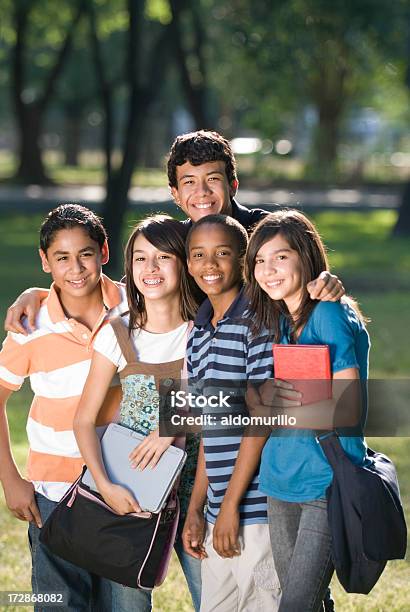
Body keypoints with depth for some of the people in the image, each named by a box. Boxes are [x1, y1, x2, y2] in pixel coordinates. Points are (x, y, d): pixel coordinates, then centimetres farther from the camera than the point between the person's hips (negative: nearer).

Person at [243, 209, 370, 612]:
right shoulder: (272, 321, 10)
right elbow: (254, 399, 11)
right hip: (281, 483, 7)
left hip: (328, 484, -7)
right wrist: (264, 395, -13)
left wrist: (274, 404, -9)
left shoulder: (331, 315, -13)